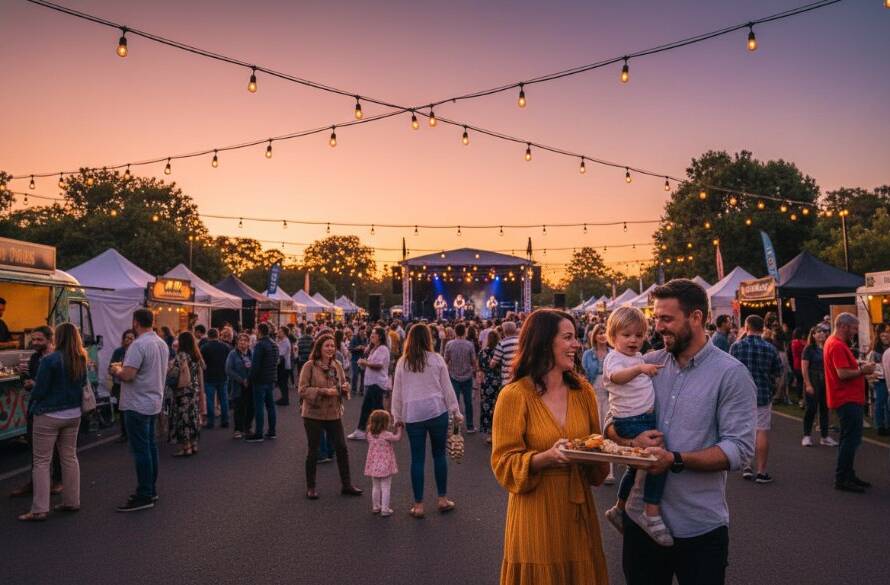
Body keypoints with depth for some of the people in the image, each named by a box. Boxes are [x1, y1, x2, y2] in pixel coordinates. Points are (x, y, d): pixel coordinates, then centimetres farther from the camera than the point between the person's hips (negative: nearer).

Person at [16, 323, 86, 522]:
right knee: (69, 457, 14)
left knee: (41, 461, 2)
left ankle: (39, 510, 4)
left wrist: (32, 407, 7)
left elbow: (39, 390, -12)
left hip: (49, 416, -6)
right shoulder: (81, 361, 1)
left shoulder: (50, 360, -17)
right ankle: (72, 502, 21)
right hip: (73, 414, 6)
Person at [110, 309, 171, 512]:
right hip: (154, 402, 9)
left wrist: (117, 370, -3)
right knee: (150, 446, 15)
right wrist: (124, 369, 20)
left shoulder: (138, 345, -19)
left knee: (141, 451, -4)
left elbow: (127, 375, -25)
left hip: (137, 405, -9)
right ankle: (151, 490, 24)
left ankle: (144, 496, 2)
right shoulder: (162, 343, 9)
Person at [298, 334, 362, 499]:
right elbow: (303, 390, -14)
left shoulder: (336, 365, 4)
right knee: (313, 451, 8)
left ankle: (346, 485, 20)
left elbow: (343, 384, 16)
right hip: (313, 414, -4)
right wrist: (324, 391, -22)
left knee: (342, 448, 6)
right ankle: (310, 487, 24)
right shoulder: (310, 366, -11)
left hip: (334, 413, 4)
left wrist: (345, 388, -7)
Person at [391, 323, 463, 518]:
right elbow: (447, 388, 1)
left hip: (413, 414, 1)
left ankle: (418, 505, 12)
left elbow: (397, 391, 6)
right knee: (439, 454, 13)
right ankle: (443, 499, 20)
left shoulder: (402, 362, 2)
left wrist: (397, 416, 15)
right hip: (437, 411, -1)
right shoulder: (436, 359, -2)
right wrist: (456, 411, 8)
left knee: (417, 458, 6)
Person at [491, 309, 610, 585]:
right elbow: (504, 463, -12)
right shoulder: (514, 395, -13)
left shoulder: (583, 390, 3)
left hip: (579, 509, 5)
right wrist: (546, 457, -28)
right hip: (536, 513, -5)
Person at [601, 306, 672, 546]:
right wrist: (640, 368, -53)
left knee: (636, 467, 20)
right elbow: (616, 376, -38)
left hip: (646, 417, 9)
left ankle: (619, 509, 37)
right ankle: (652, 513, -17)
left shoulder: (638, 356, 14)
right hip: (630, 421, -9)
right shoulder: (614, 358, -13)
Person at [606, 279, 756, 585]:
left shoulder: (731, 373, -9)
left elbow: (739, 448, -15)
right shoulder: (647, 364, 3)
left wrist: (675, 460, -25)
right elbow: (610, 421, 7)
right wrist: (630, 442, -15)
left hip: (700, 527, -4)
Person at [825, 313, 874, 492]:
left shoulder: (834, 342, 15)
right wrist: (862, 371, -12)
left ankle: (848, 475, 25)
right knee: (851, 439, -7)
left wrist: (859, 366, 8)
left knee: (850, 439, 17)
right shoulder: (837, 345, -19)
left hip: (848, 399, 11)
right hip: (847, 400, -11)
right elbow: (843, 374, -26)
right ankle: (842, 479, -3)